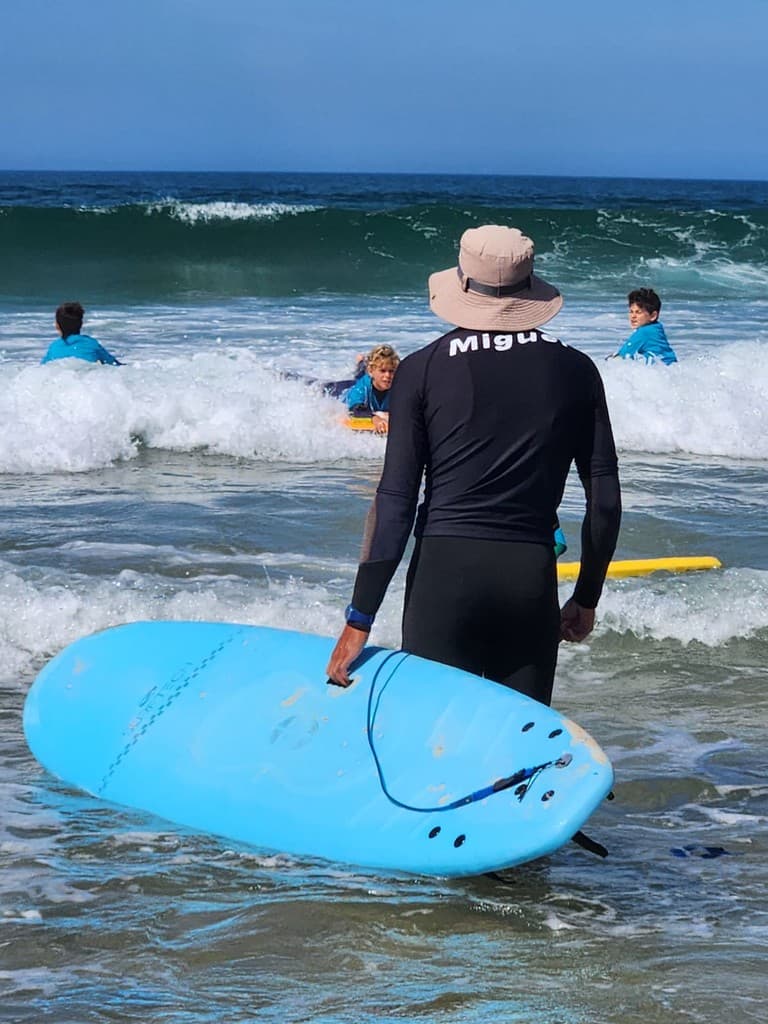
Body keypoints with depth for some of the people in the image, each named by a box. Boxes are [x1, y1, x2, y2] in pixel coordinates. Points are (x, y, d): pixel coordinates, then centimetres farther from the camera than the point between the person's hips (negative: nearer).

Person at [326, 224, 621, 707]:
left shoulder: (422, 369, 1)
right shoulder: (575, 371, 7)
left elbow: (395, 502, -3)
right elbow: (606, 500, 7)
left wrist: (360, 620, 0)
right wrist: (586, 599, 19)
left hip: (444, 572, -2)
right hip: (532, 576, 2)